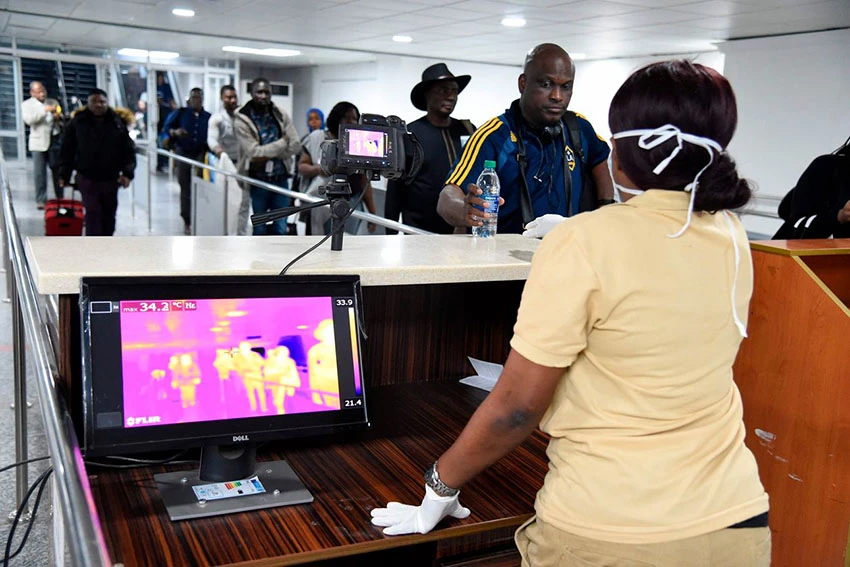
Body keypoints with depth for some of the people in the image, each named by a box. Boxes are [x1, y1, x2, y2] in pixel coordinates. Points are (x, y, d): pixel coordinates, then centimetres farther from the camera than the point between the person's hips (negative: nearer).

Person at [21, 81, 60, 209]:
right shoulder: (27, 104, 3)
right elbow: (28, 119, -14)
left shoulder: (52, 102, 13)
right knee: (40, 173, -2)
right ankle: (41, 200, 3)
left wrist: (57, 116, -5)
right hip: (39, 143, -3)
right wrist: (45, 110, -21)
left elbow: (58, 117, 20)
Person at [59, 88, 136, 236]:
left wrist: (127, 173, -11)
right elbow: (67, 151, 4)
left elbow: (129, 151, 1)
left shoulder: (118, 123, 2)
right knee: (93, 213, -10)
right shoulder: (77, 123, 0)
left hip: (110, 178, 2)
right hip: (87, 178, -2)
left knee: (109, 215, 14)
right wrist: (64, 175, 2)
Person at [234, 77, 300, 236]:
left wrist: (267, 156, -14)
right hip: (257, 181, -3)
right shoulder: (242, 120, -8)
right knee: (260, 228, 9)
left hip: (280, 178, 3)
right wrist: (282, 143, -9)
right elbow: (253, 152, -17)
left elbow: (295, 145, -5)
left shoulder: (281, 115, 3)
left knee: (280, 228, 6)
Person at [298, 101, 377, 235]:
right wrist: (317, 169, -15)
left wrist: (372, 213, 6)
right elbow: (301, 166, 7)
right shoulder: (316, 138, 6)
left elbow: (365, 183, 8)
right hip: (318, 206, 1)